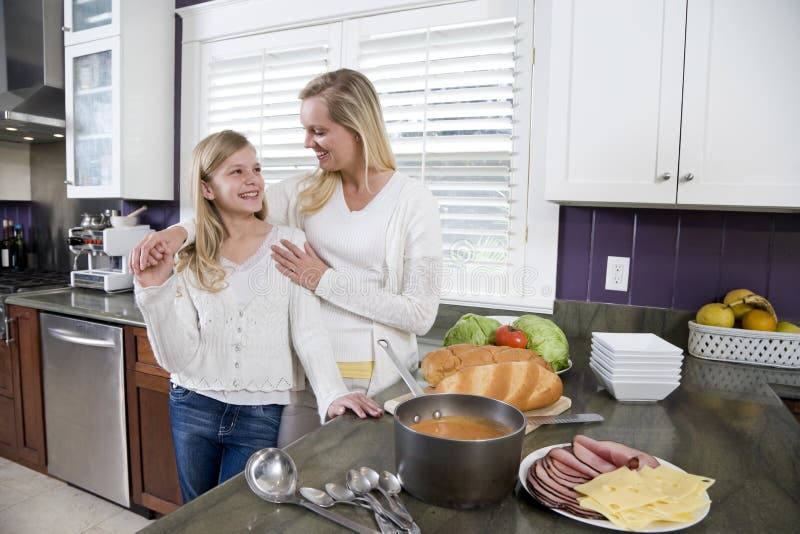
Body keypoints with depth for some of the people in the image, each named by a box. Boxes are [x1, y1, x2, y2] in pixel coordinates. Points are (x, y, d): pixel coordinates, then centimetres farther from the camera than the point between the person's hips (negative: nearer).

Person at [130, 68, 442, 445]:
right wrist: (181, 231, -28)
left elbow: (421, 315, -14)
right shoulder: (305, 192, 3)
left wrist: (326, 281, -15)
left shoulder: (413, 201, -10)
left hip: (380, 380, -3)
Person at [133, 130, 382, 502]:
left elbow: (308, 331, -12)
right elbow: (179, 359, -7)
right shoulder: (188, 259, -1)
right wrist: (156, 290, -18)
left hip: (263, 416, -3)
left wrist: (333, 393, -26)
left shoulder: (289, 244, -7)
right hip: (193, 409, 3)